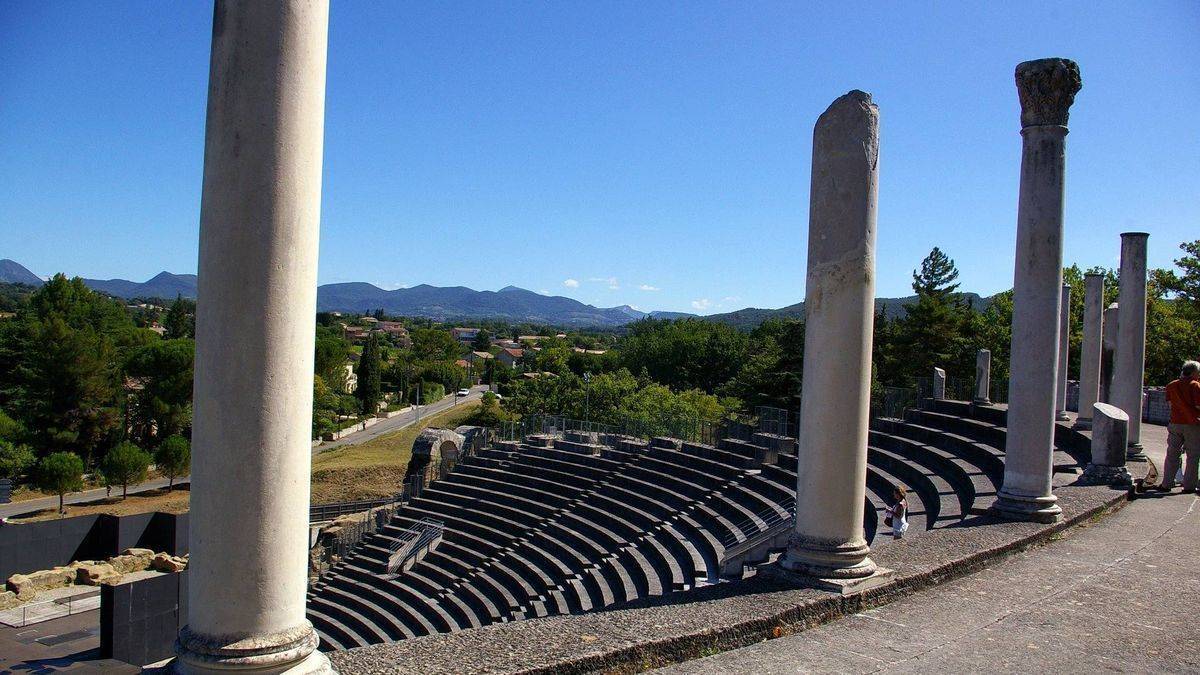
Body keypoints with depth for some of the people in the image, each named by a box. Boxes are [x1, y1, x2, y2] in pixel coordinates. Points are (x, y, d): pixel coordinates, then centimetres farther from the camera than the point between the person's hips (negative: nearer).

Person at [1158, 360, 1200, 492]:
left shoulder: (1171, 386, 6)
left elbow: (1170, 403, 8)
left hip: (1175, 423, 4)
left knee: (1172, 454, 10)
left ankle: (1166, 484, 10)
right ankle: (1189, 485, 7)